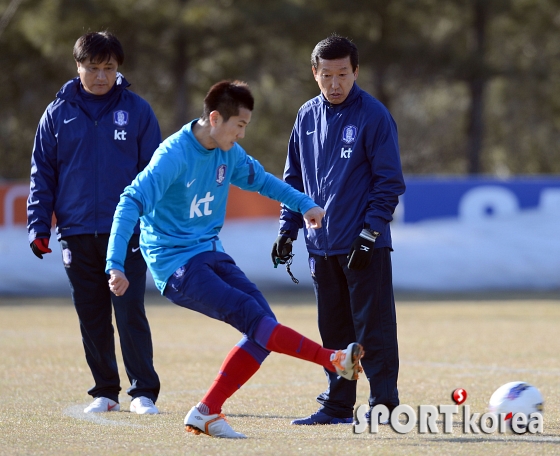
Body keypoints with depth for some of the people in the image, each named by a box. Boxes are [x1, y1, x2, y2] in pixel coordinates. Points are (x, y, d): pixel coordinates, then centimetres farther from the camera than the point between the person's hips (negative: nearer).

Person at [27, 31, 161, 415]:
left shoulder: (137, 111, 3)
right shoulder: (58, 114, 7)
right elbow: (42, 174, 10)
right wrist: (39, 227, 2)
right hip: (78, 232, 2)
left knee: (131, 314, -8)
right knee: (92, 318, 7)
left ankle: (143, 392, -1)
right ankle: (105, 391, 17)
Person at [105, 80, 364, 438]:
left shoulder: (229, 153, 4)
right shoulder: (174, 156, -20)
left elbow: (259, 179, 25)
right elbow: (132, 203, -27)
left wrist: (304, 204, 16)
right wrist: (116, 266, -35)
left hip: (210, 254, 8)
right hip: (176, 266, -8)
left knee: (264, 329, -5)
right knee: (250, 316, -22)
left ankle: (206, 413, 0)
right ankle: (335, 361, -18)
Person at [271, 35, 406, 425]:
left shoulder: (374, 116, -8)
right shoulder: (307, 117, 9)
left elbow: (389, 182, -9)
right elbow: (294, 178, 17)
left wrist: (369, 233, -15)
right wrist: (288, 230, 9)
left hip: (365, 246, -6)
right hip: (322, 245, 6)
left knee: (373, 328, -6)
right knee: (333, 329, 11)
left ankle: (384, 404, -3)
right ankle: (338, 405, 17)